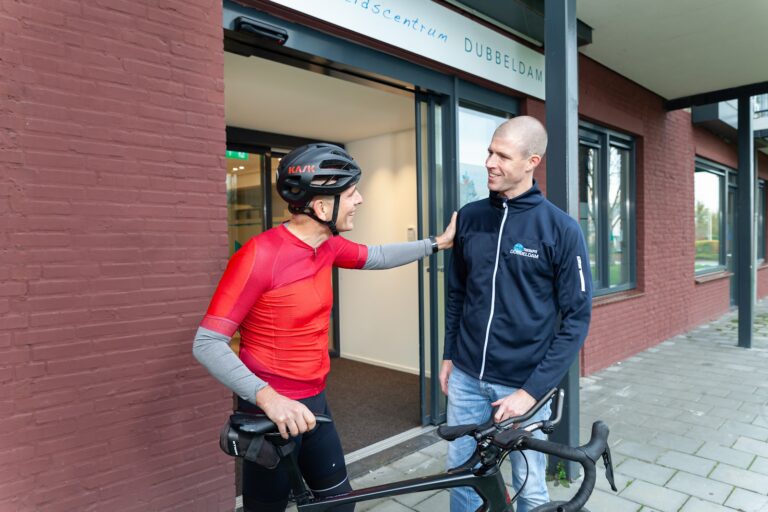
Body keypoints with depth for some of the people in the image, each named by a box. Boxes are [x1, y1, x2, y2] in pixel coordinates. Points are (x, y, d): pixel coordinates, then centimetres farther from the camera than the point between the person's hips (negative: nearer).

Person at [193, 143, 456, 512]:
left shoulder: (328, 246, -1)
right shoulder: (260, 256, -25)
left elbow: (377, 257, 18)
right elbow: (207, 344, -24)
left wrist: (437, 243, 18)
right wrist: (268, 397, -37)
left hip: (314, 403, 7)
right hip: (273, 413, -7)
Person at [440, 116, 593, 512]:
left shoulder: (561, 229, -10)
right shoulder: (469, 217, 0)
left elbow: (577, 318, -9)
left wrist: (532, 390, -14)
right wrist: (449, 355, 9)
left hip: (524, 383, -2)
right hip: (467, 378, 3)